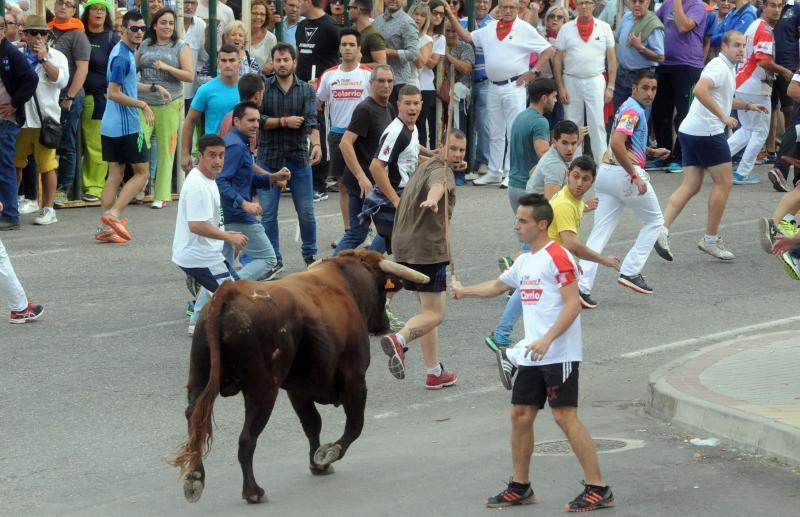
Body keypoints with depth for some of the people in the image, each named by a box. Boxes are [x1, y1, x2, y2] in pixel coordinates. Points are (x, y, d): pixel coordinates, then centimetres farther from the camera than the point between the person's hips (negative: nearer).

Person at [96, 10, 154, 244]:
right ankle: (113, 214, -10)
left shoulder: (124, 52, 14)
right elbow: (113, 93, -21)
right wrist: (142, 104, -15)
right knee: (142, 172, 0)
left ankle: (105, 227, 4)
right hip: (127, 126, -9)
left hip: (110, 126, 9)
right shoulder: (122, 57, -16)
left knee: (115, 175, 7)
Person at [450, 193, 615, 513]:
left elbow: (573, 305, -18)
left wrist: (547, 339, -26)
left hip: (559, 355, -9)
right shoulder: (525, 262, 15)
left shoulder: (557, 257, -12)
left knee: (565, 417, -12)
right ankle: (520, 488, 21)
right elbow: (497, 287, 34)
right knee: (520, 415, 10)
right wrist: (462, 291, 41)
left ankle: (598, 489, -9)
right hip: (531, 356, 9)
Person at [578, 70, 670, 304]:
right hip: (624, 172, -9)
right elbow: (617, 144, -25)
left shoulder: (629, 108, 20)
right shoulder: (633, 110, -11)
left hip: (605, 171, 9)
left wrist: (652, 152, 21)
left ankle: (582, 285, -10)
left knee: (600, 232, 1)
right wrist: (635, 177, -24)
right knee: (654, 221, 11)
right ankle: (630, 272, 3)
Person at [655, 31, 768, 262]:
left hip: (690, 131, 10)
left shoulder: (727, 68, 21)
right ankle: (711, 239, 6)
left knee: (690, 186, 4)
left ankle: (662, 230, -9)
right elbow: (700, 90, -30)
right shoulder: (719, 66, -12)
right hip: (707, 131, -10)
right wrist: (723, 116, -29)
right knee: (723, 183, 1)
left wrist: (747, 105, 26)